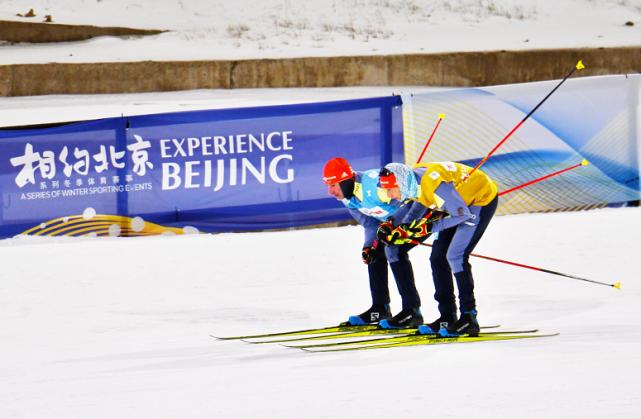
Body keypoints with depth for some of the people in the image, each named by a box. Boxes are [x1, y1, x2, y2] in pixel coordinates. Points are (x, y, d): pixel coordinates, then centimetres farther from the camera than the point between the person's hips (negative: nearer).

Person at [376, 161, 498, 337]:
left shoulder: (434, 184, -36)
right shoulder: (412, 183, -11)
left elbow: (463, 215, -25)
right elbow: (416, 214, 8)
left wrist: (429, 228, -27)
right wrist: (398, 231, -9)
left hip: (483, 200, -9)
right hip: (462, 202, 9)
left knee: (455, 256, -17)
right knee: (438, 257, 4)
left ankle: (469, 318, -12)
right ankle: (447, 317, 11)